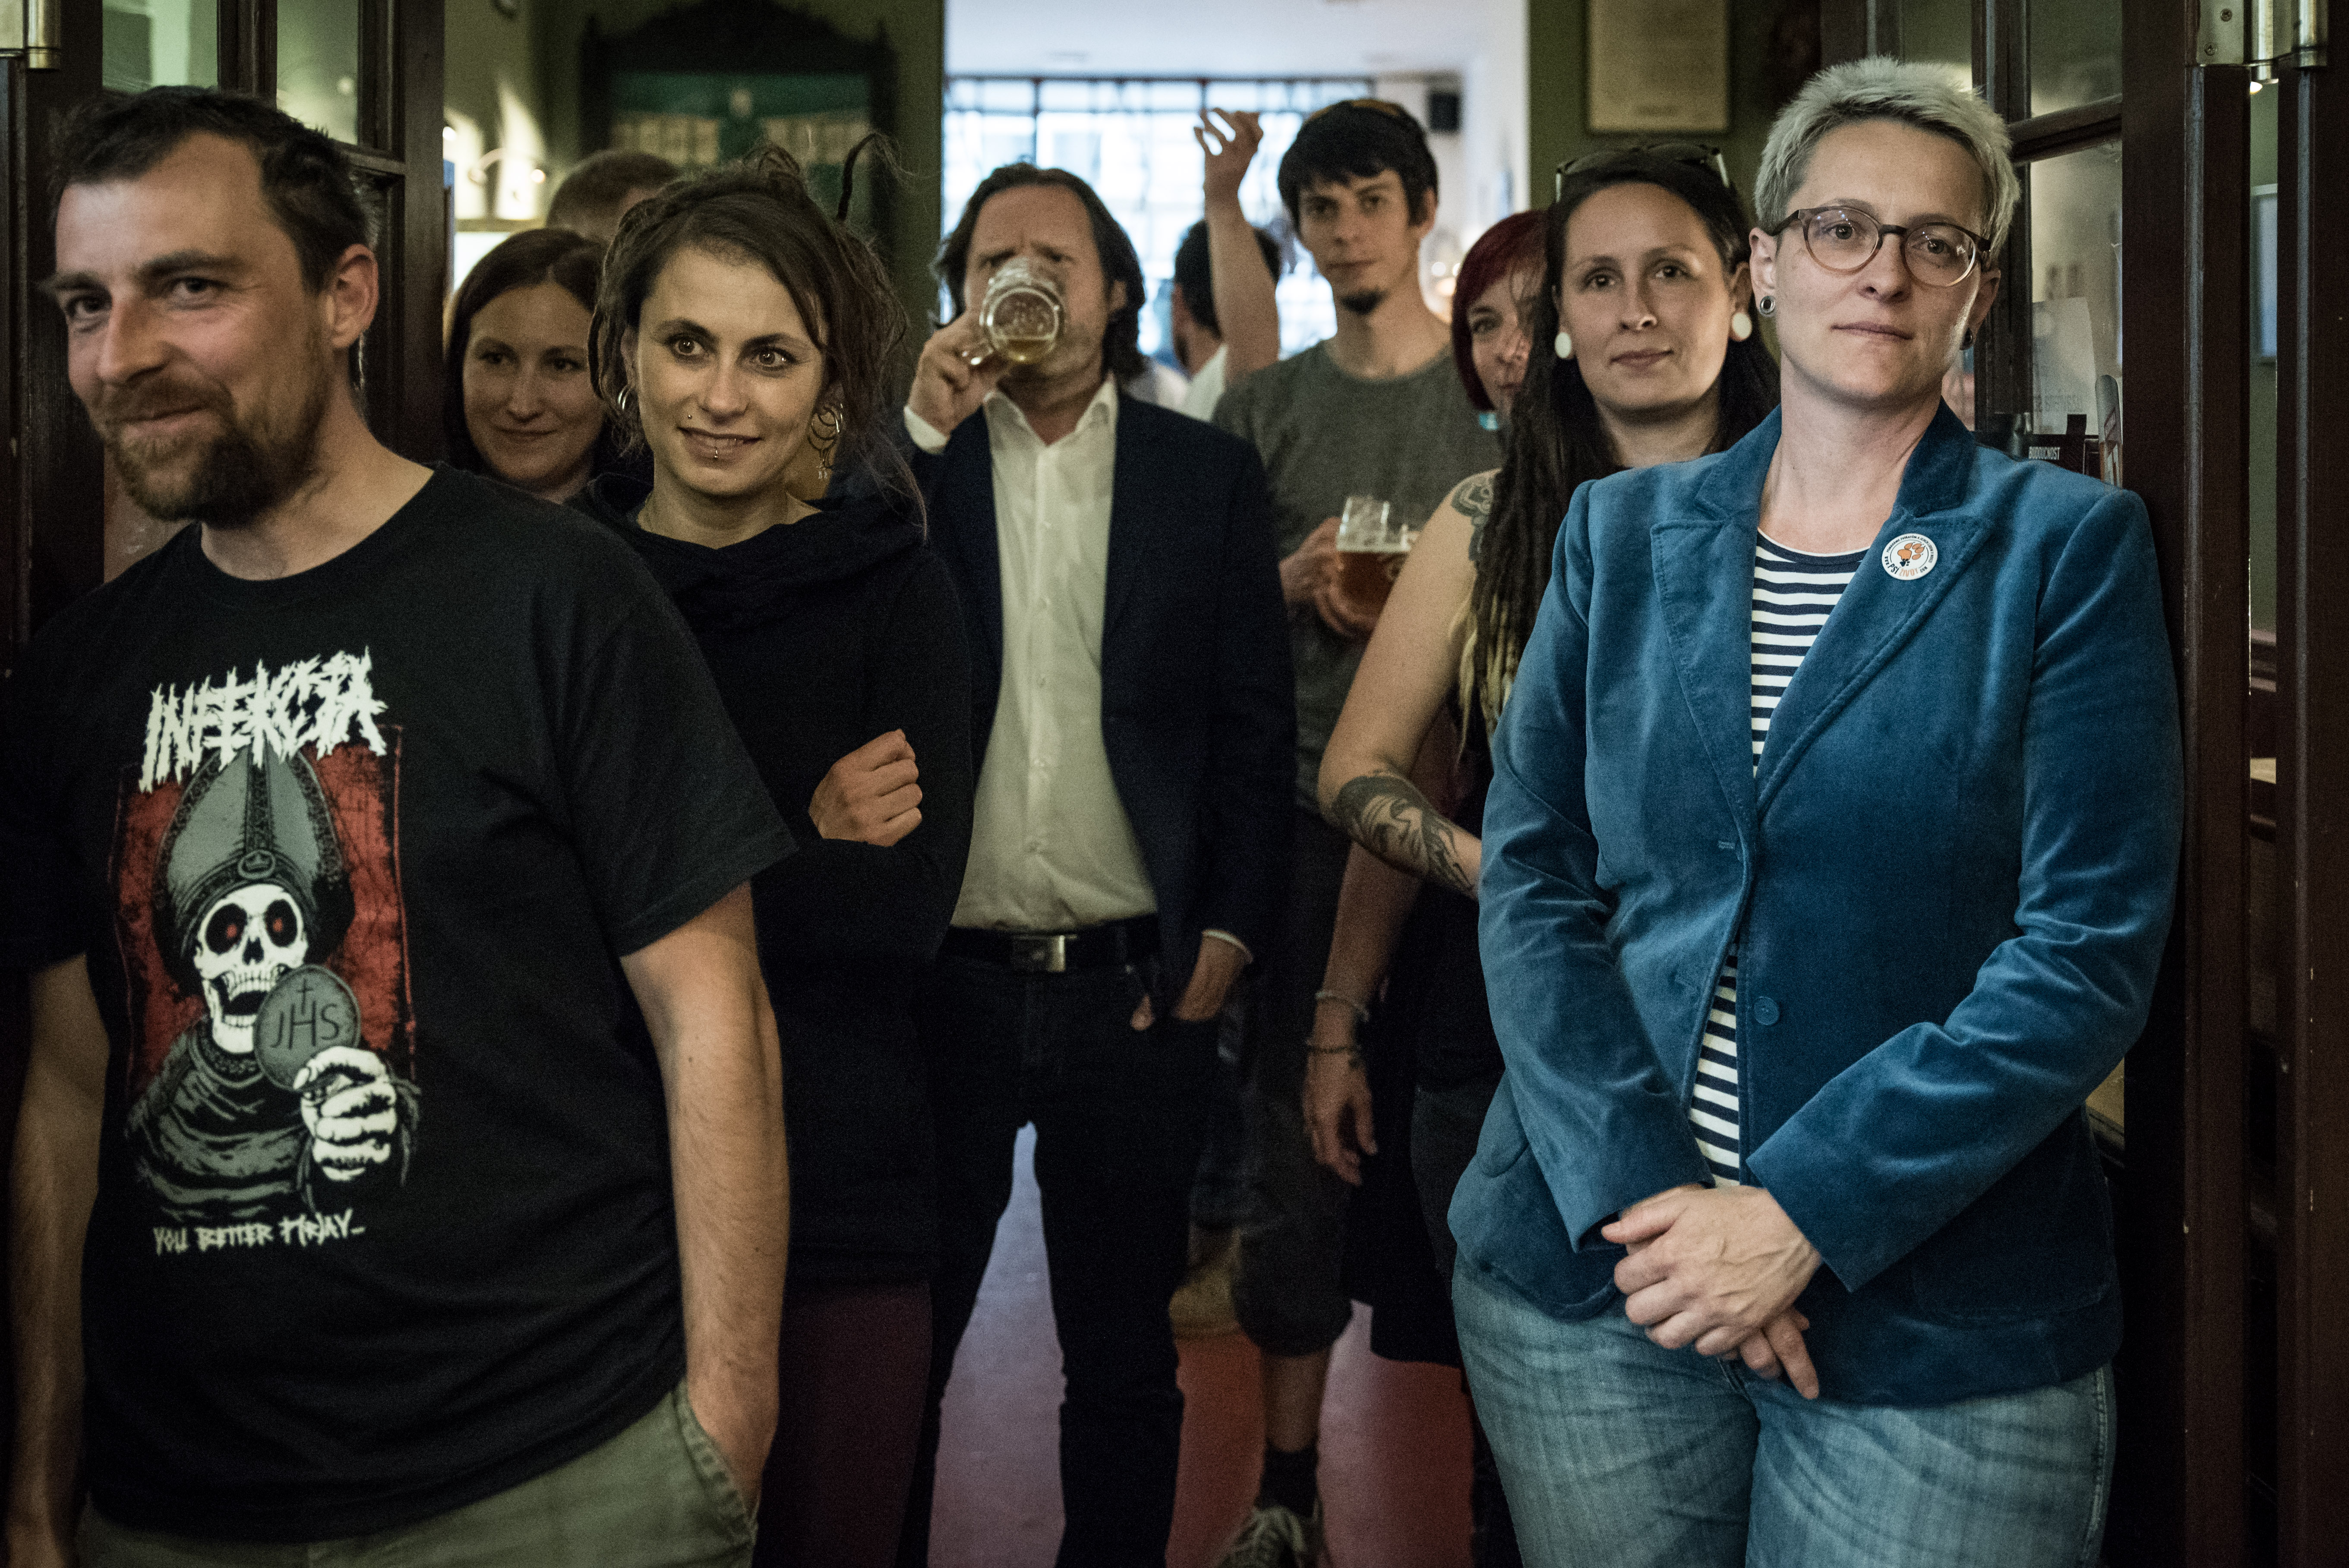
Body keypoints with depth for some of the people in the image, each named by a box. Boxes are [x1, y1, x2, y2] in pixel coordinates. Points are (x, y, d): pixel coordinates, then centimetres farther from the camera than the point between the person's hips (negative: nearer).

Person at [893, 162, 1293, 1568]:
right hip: (943, 978, 0)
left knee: (1125, 1354, 12)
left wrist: (1228, 933, -3)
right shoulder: (907, 459, 7)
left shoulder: (1208, 475, 7)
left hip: (1136, 984, 0)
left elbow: (1255, 722, 4)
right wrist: (922, 432, -12)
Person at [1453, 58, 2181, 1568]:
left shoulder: (2068, 548, -2)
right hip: (1593, 1274, 3)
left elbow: (2092, 950, -9)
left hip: (1937, 1321, -2)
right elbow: (1532, 872, 2)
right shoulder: (1621, 533, 8)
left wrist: (1805, 1212, -16)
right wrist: (1641, 1191, -12)